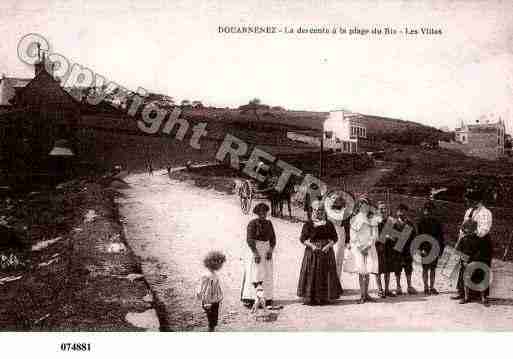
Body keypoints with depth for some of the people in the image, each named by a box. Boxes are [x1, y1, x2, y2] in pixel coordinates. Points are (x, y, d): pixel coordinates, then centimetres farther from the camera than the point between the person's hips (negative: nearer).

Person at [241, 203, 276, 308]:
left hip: (267, 251, 6)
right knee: (254, 275, -7)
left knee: (267, 275, 6)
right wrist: (255, 253, -20)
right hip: (255, 250, -6)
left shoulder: (269, 223, 8)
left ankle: (267, 299, 12)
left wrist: (271, 250, -8)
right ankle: (250, 299, -4)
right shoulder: (252, 223, -9)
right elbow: (249, 240, -15)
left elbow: (273, 238, 8)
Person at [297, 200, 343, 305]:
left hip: (326, 252, 2)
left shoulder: (329, 224, 7)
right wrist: (311, 245, -17)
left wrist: (328, 245, -13)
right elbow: (302, 238, -2)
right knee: (311, 274, -3)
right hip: (312, 252, -2)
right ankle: (310, 298, 3)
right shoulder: (308, 224, 2)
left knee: (326, 274, 3)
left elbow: (334, 237, 5)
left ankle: (325, 298, 11)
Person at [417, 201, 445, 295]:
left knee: (433, 268, 7)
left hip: (435, 248, 3)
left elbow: (441, 235, 11)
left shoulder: (436, 222, 8)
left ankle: (432, 287, 13)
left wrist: (441, 247, 4)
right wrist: (421, 248, -13)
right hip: (425, 248, -3)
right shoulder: (421, 222, 0)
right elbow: (418, 236, -3)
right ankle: (426, 287, 7)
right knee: (425, 269, 1)